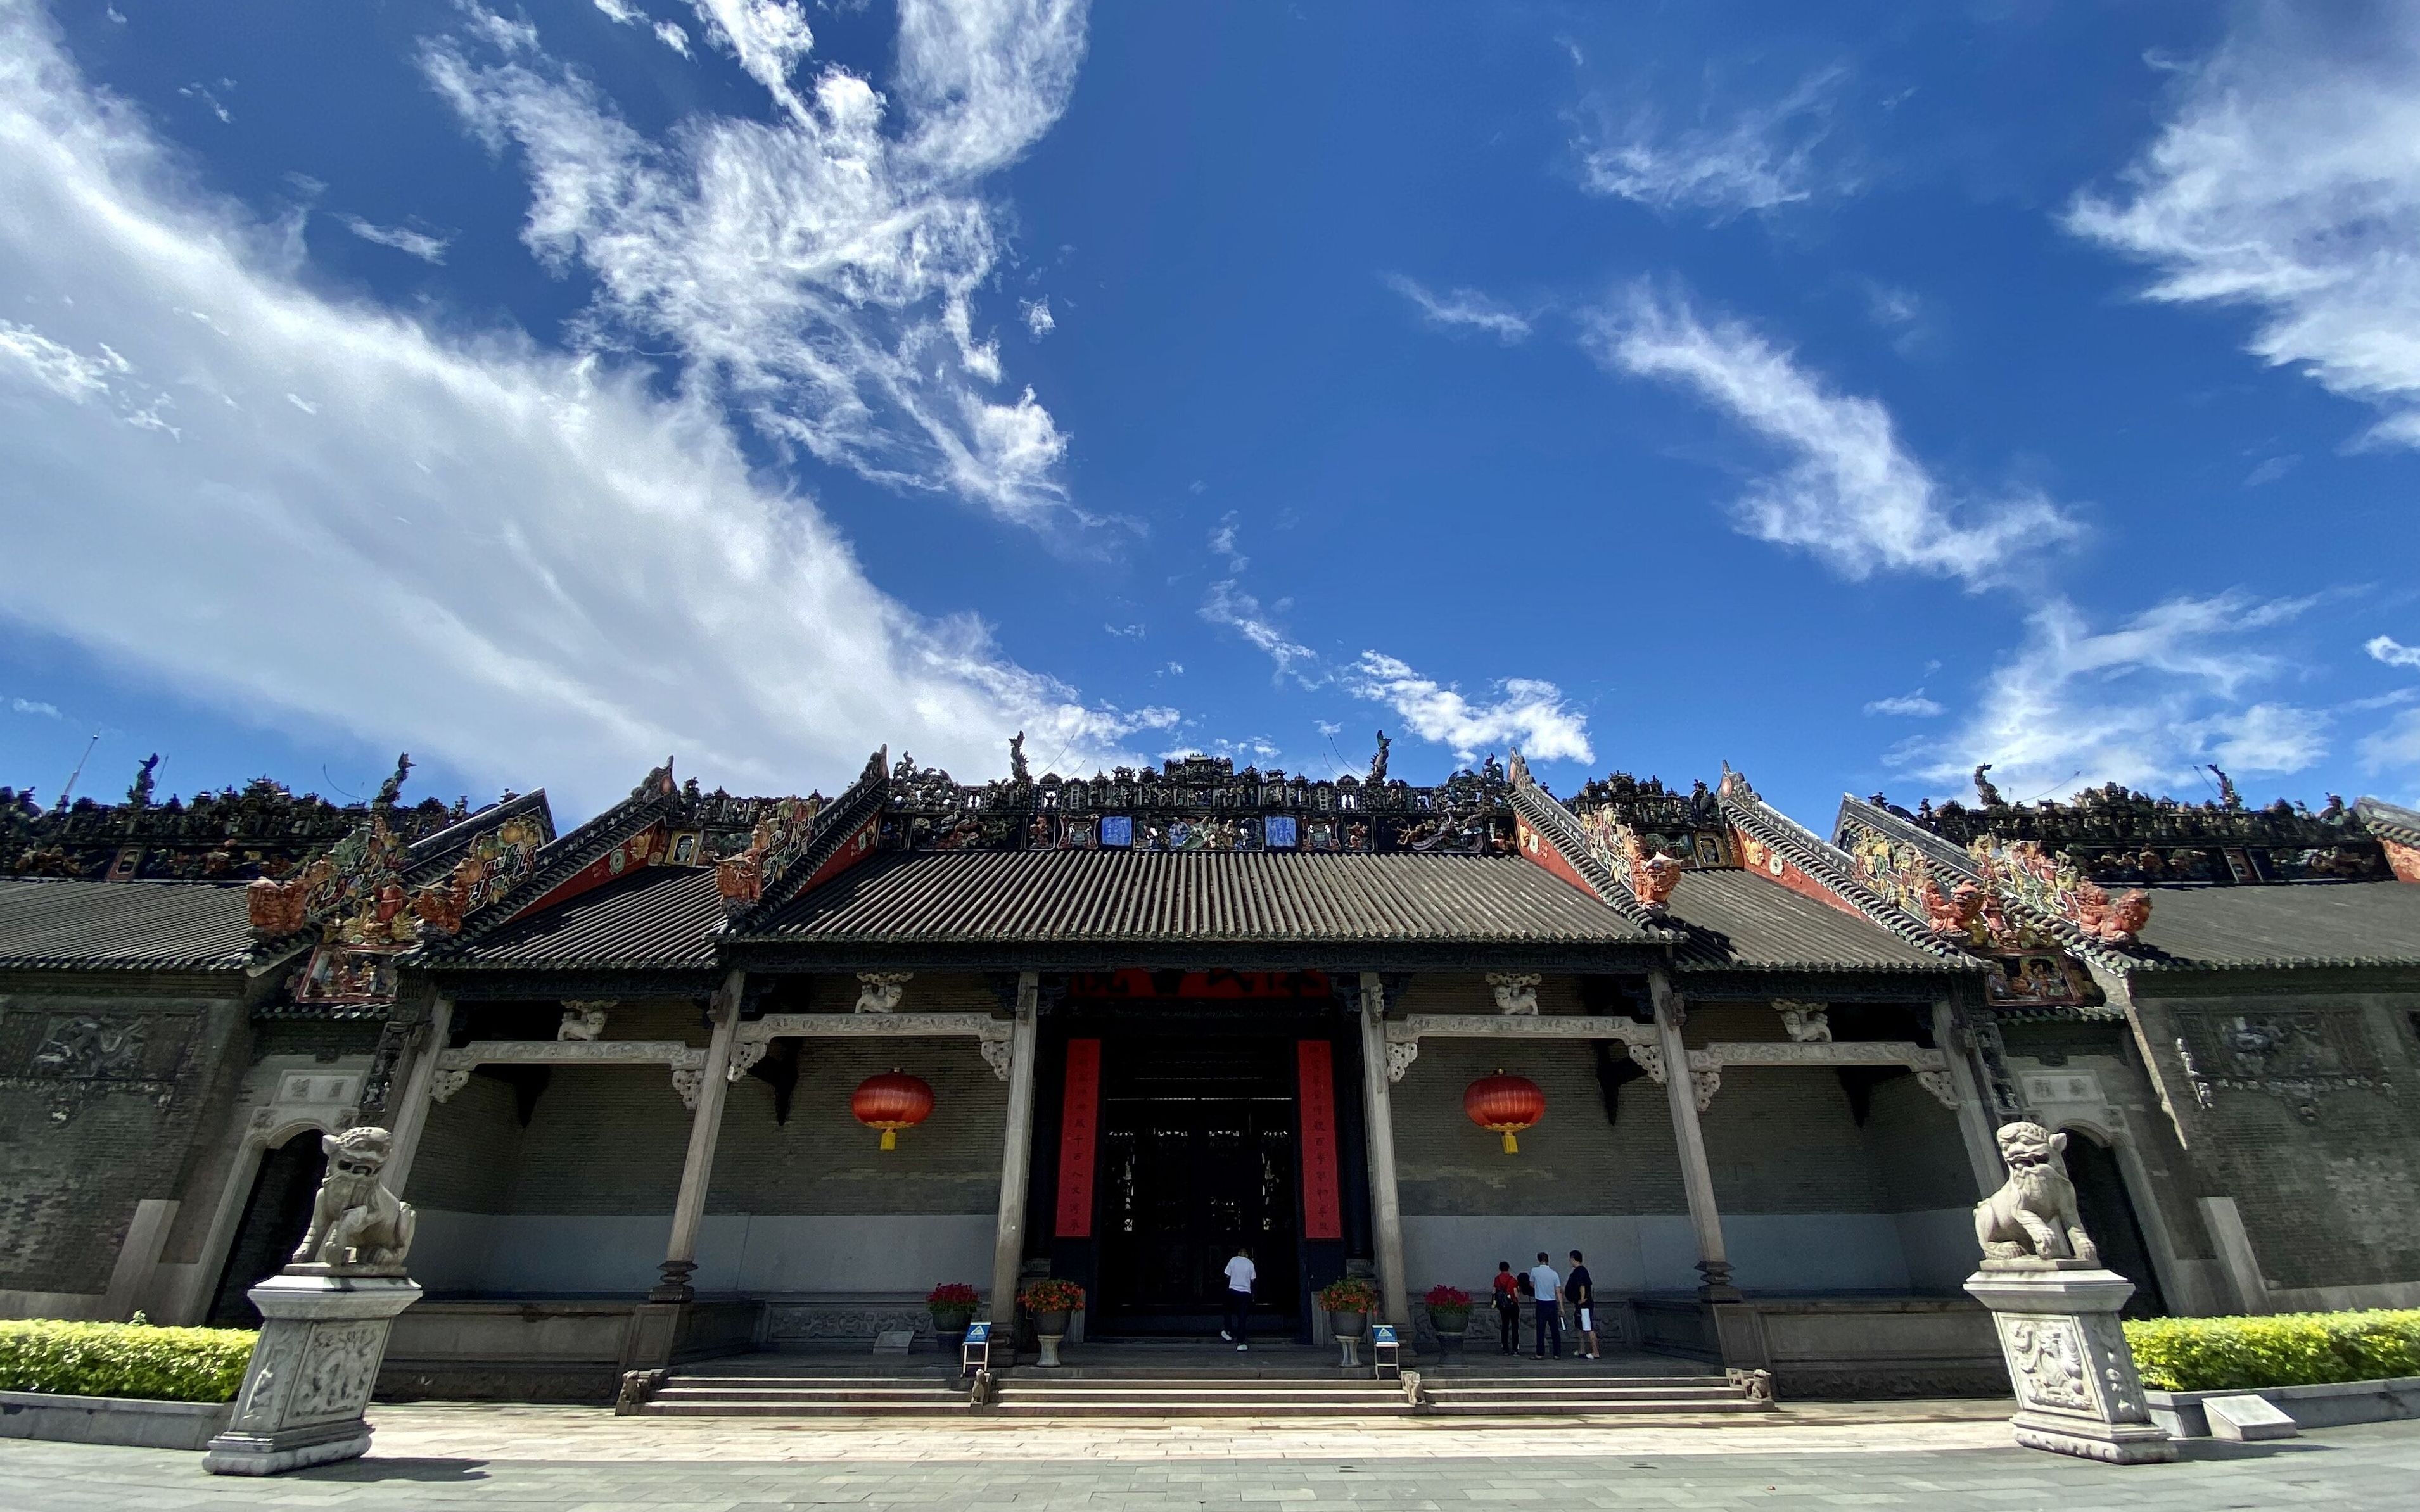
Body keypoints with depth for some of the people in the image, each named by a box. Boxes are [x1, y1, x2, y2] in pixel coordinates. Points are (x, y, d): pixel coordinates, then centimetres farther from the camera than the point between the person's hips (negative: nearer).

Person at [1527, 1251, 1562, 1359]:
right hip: (1552, 1304, 2)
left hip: (1541, 1304, -2)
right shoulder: (1554, 1274, -2)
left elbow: (1531, 1285, 10)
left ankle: (1540, 1354, 3)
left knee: (1541, 1330, 3)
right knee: (1555, 1330, 10)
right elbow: (1558, 1292, -2)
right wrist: (1561, 1307, 4)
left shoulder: (1534, 1271, -6)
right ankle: (1558, 1354, 12)